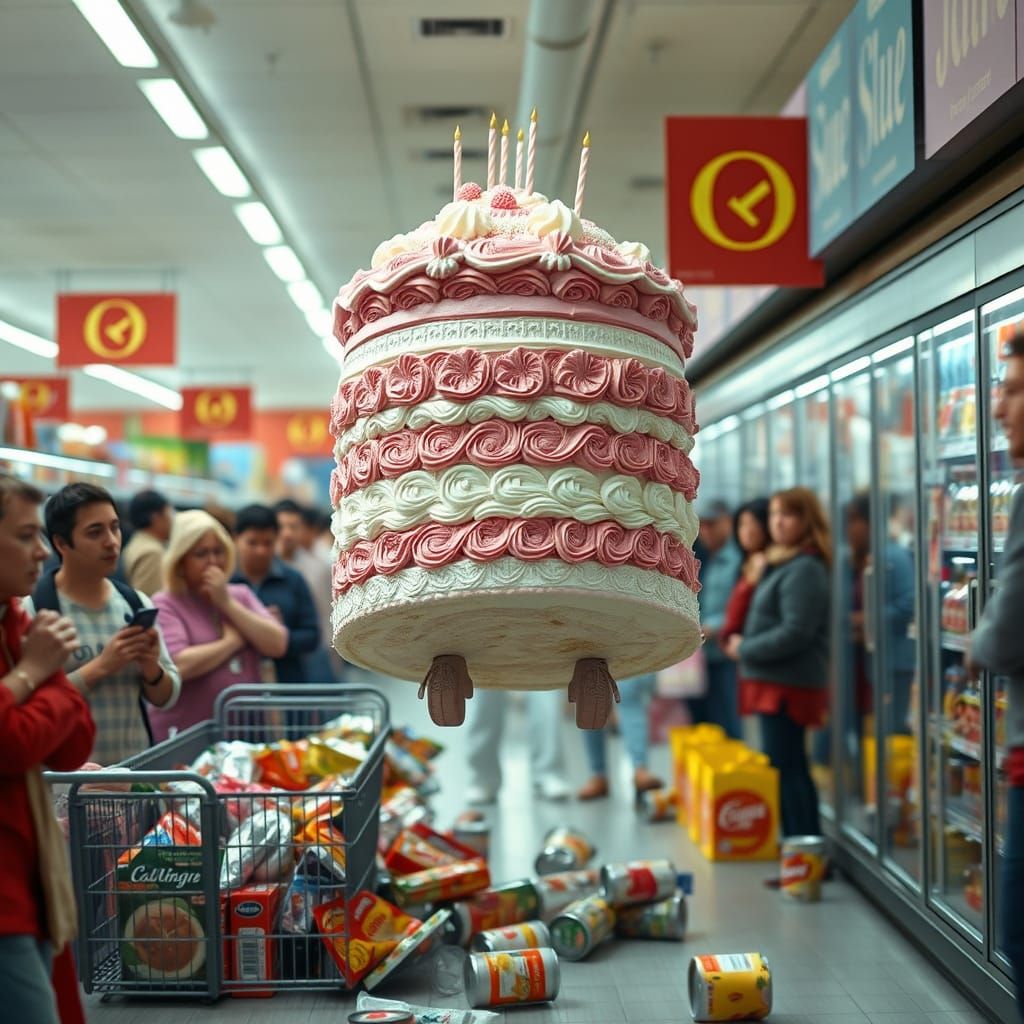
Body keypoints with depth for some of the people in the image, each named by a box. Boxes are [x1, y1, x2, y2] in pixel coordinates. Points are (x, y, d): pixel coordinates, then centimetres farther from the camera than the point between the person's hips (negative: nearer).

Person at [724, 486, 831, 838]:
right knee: (792, 767, 16)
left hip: (789, 684, -10)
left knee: (784, 767, -7)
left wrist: (745, 649, -13)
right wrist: (743, 644, 4)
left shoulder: (805, 570, -16)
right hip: (775, 680, 10)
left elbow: (795, 633, -22)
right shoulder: (780, 564, 16)